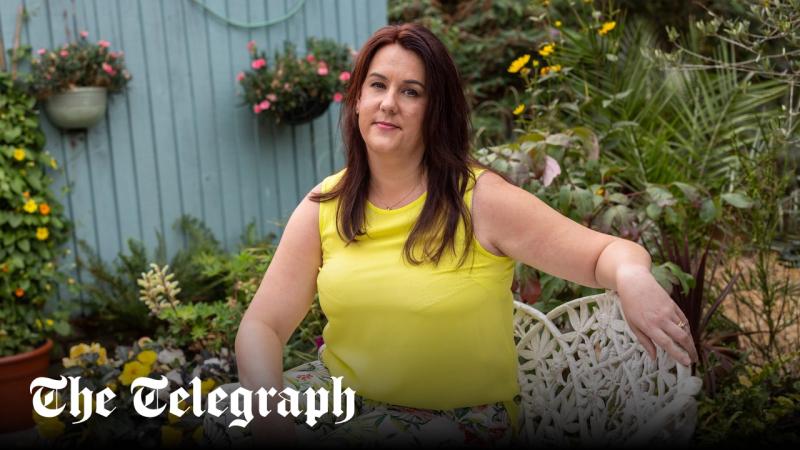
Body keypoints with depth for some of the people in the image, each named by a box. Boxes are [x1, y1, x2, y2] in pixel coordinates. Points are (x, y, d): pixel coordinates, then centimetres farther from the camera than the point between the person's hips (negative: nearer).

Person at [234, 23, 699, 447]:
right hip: (342, 391, 4)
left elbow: (607, 252, -12)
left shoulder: (482, 199, -13)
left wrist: (633, 276, -37)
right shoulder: (324, 207, -3)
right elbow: (263, 325, -4)